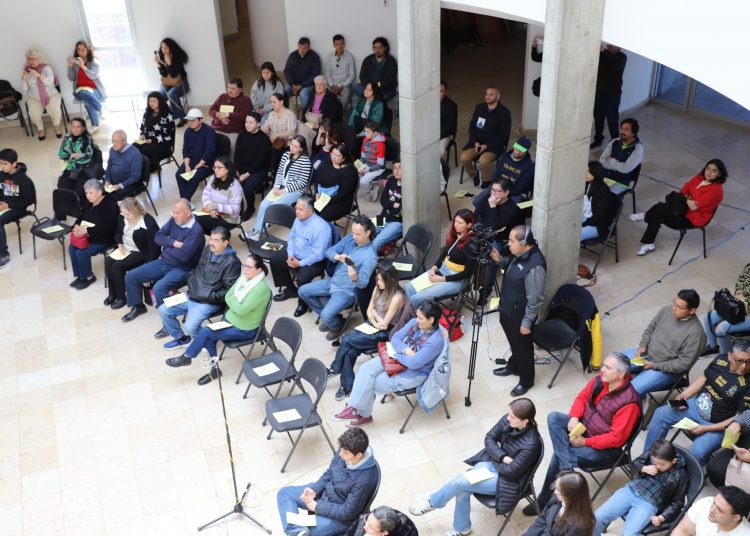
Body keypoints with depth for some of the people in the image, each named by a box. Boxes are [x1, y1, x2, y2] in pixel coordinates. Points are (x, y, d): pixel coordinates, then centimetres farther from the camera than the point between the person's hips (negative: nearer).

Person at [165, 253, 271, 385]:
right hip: (231, 319, 8)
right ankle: (214, 369, 3)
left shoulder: (261, 288, -28)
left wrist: (232, 299, -12)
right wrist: (235, 303, -17)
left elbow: (241, 309, -30)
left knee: (206, 331, -13)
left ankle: (186, 357, 8)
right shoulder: (244, 277, -1)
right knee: (208, 337, -11)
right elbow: (227, 297, 4)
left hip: (244, 330, -8)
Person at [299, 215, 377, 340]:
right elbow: (329, 251, -3)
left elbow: (363, 283, -27)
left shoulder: (370, 256, -24)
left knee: (326, 316, -23)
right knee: (303, 291, 7)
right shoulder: (349, 238, -4)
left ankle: (337, 325, 15)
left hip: (347, 291, -8)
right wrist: (337, 257, -26)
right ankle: (329, 317, 18)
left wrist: (355, 278, -51)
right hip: (332, 281, 8)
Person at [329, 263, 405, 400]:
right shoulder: (378, 289, 2)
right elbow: (369, 310, 7)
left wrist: (375, 313, -1)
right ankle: (347, 387, -9)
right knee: (350, 351, -18)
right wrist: (375, 323, -11)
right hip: (372, 325, 6)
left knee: (346, 340, -19)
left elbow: (384, 324, -18)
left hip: (385, 333, -6)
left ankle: (335, 368, 3)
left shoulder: (397, 297, -21)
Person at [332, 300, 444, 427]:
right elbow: (395, 338, -2)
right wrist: (405, 350, -20)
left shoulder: (435, 341, -28)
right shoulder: (414, 323, -5)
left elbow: (413, 363, -29)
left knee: (369, 384, -12)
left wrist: (397, 354, -14)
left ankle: (363, 414, 10)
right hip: (397, 359, 8)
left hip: (412, 375, -8)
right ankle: (354, 408, -11)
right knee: (366, 369, -15)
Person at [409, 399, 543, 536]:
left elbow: (511, 471, -23)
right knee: (462, 490, -13)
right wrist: (502, 457, -19)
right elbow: (489, 438, -3)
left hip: (508, 480, -6)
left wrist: (495, 458, -7)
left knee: (460, 482, -16)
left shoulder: (530, 444, -32)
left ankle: (433, 503, 12)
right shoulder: (508, 420, -14)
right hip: (492, 462, 6)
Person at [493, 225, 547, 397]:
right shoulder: (519, 254, -5)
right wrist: (500, 260, -1)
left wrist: (527, 322, -20)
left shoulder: (534, 265, -33)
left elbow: (535, 299, -26)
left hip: (520, 316, -8)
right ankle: (513, 367, 52)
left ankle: (526, 381, 33)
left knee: (523, 348, 13)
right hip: (507, 310, 8)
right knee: (514, 343, 29)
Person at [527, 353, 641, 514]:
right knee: (554, 417, -17)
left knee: (558, 456, -20)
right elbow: (582, 398, 6)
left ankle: (546, 501, 0)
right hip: (584, 426, 7)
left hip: (605, 448, -7)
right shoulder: (600, 380, -9)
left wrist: (585, 442, -21)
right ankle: (567, 469, -22)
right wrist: (574, 417, -13)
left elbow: (616, 438, -25)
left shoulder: (628, 403, -28)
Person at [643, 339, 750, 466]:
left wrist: (706, 428, -22)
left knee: (697, 451, -27)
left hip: (718, 425, -6)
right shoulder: (721, 360, -9)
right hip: (696, 405, 7)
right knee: (660, 414, 3)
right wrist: (683, 395, -3)